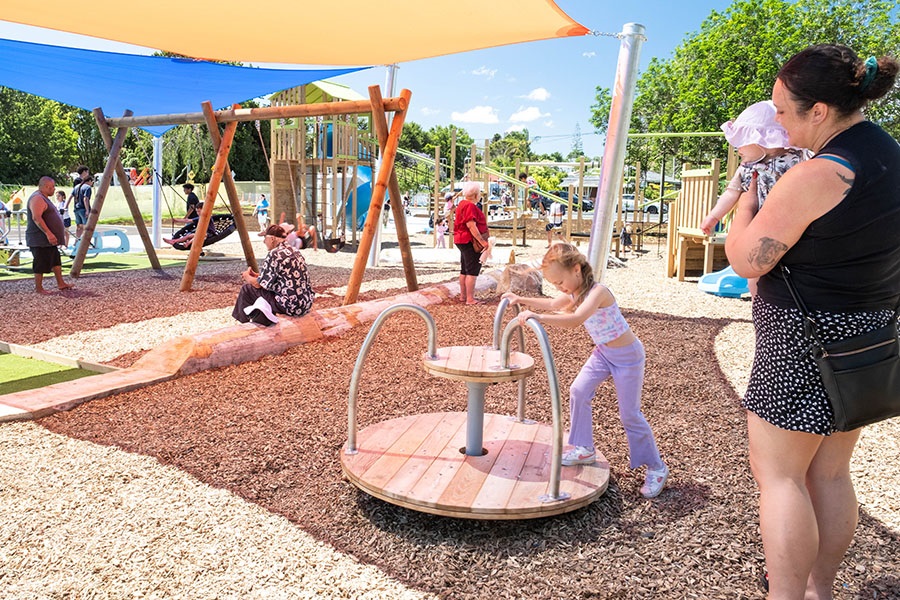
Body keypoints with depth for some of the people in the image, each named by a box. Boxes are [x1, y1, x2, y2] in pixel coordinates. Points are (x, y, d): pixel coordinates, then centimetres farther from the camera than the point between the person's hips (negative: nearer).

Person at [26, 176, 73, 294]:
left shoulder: (43, 198, 18)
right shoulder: (37, 198, -16)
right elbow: (36, 218, -27)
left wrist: (60, 231, 28)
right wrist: (48, 233, -32)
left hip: (49, 239, 11)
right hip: (40, 239, -11)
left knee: (56, 261, 15)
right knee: (41, 264, -4)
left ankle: (61, 283, 23)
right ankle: (38, 288, 4)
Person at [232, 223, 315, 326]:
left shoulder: (274, 255, -14)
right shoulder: (295, 251, 10)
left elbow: (258, 284, -5)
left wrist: (247, 276, 15)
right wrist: (256, 275, 24)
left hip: (292, 306, -8)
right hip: (307, 303, 8)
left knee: (246, 289, 7)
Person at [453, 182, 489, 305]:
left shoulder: (462, 204, 15)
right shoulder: (470, 206, -18)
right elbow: (471, 225, -25)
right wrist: (482, 241, -24)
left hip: (462, 240, 11)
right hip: (470, 241, -11)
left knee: (464, 270, 15)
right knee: (473, 271, -8)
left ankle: (463, 296, 23)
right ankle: (470, 299, -7)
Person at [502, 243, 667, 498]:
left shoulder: (598, 291, -30)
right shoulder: (574, 293, -3)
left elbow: (575, 320, -47)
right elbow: (552, 304, 18)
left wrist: (538, 316, -50)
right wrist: (521, 299, 12)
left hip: (628, 356, -8)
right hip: (603, 352, 8)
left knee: (630, 415, 0)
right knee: (578, 391, -2)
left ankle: (656, 468, 18)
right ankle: (584, 449, 15)